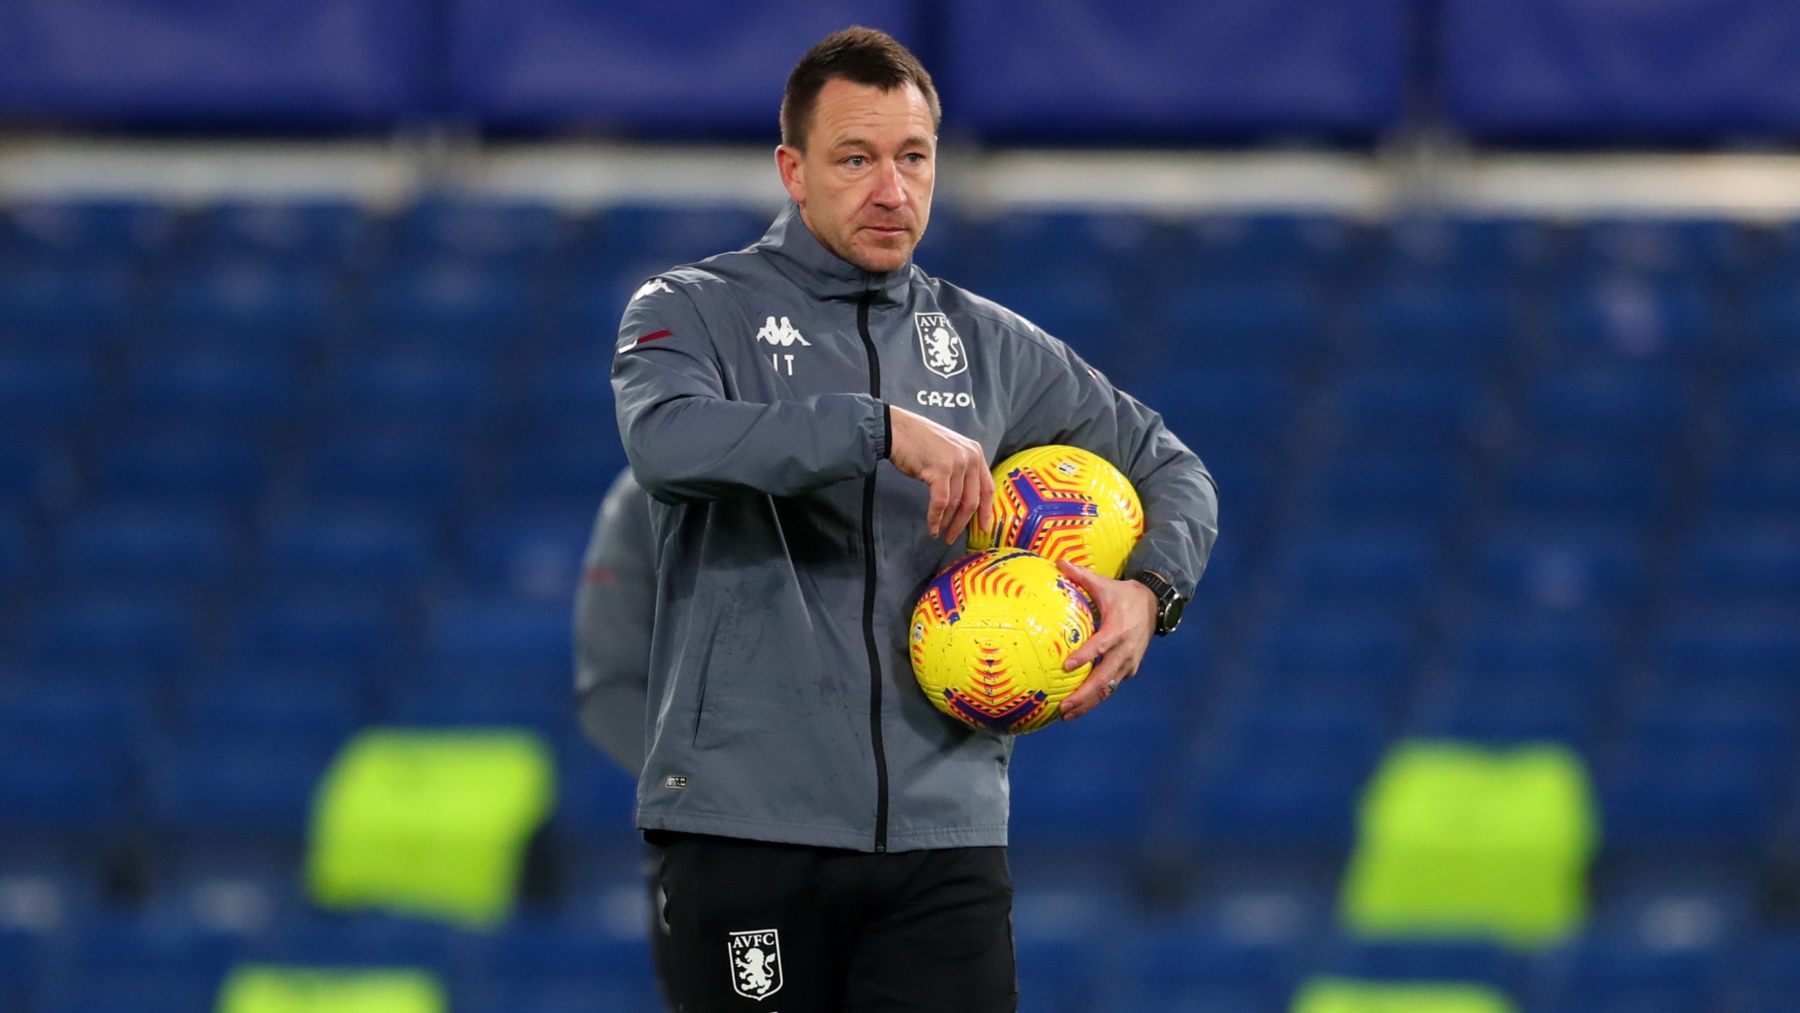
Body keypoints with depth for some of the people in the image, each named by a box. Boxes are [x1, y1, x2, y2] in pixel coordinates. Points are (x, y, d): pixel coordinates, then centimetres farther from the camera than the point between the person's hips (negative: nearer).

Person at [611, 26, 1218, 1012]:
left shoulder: (986, 343, 15)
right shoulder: (694, 310, 3)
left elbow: (1170, 469, 26)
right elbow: (666, 438, -21)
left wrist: (1148, 589, 4)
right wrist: (883, 430, -27)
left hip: (945, 830, 3)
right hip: (748, 823, -3)